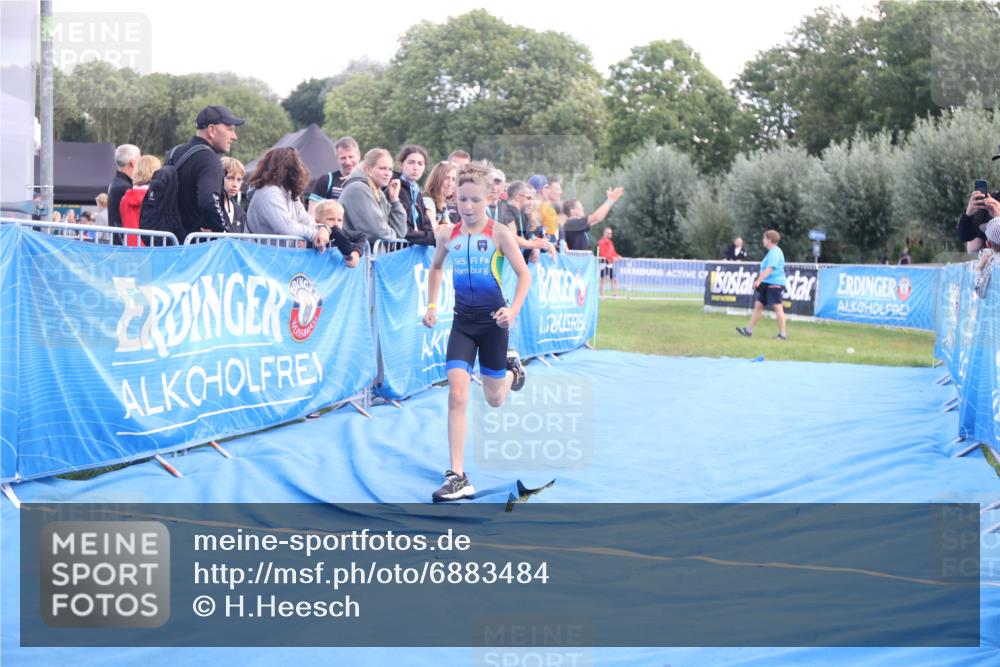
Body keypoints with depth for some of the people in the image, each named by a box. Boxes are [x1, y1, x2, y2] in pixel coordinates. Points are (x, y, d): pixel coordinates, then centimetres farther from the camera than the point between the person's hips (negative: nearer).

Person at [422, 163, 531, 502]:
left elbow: (524, 274, -7)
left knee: (494, 399, 12)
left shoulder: (499, 233, -10)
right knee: (457, 395, -13)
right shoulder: (448, 235, 0)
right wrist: (431, 305, 11)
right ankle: (457, 477, -12)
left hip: (492, 321, -2)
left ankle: (511, 368, 50)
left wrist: (514, 310, -21)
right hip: (462, 321, 2)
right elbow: (436, 268, 20)